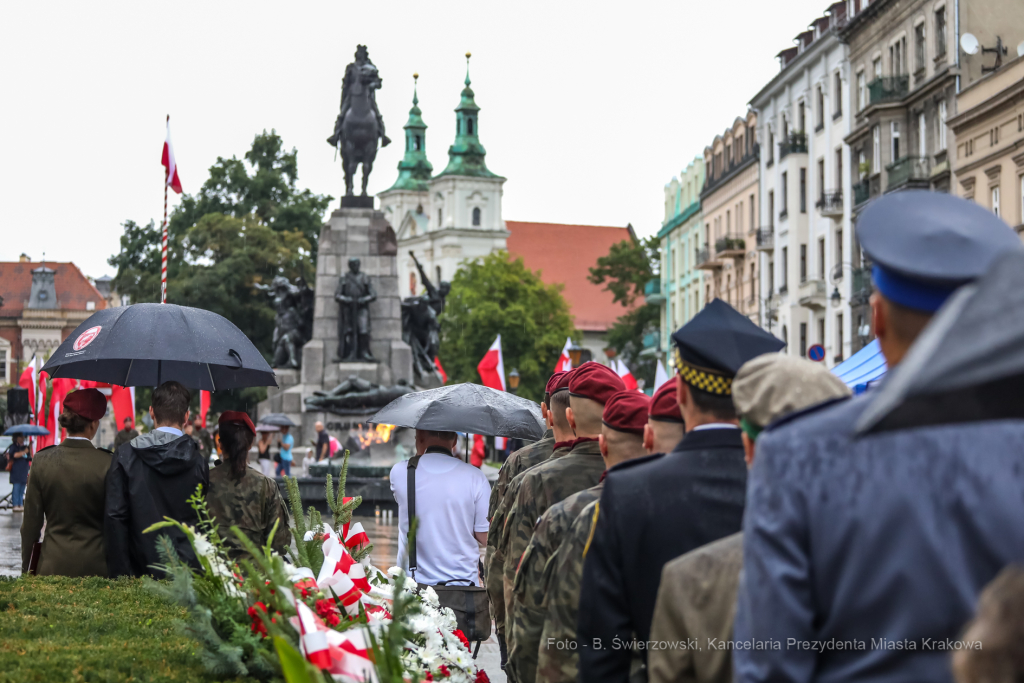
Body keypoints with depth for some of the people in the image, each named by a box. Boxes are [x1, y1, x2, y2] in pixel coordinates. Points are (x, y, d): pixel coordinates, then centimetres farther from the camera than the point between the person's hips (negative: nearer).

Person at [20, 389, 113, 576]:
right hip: (95, 566, -2)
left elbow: (31, 521, 2)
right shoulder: (107, 463, -11)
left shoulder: (42, 460, -3)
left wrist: (26, 568, 11)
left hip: (52, 566, 2)